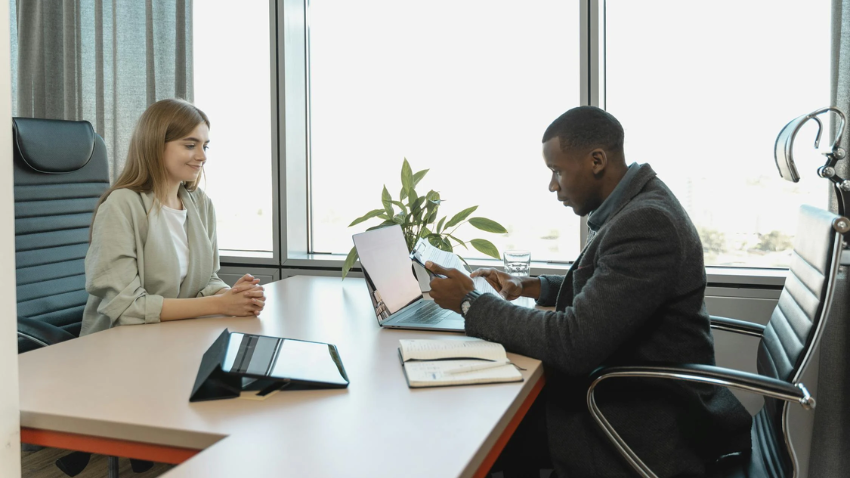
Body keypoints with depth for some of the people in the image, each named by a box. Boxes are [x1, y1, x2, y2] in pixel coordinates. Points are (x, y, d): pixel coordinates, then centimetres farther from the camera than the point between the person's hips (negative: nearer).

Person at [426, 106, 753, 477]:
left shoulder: (646, 223, -26)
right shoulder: (638, 205, 4)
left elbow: (573, 341, -29)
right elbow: (599, 288, 20)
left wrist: (470, 303, -19)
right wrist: (528, 287, 7)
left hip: (648, 427, -8)